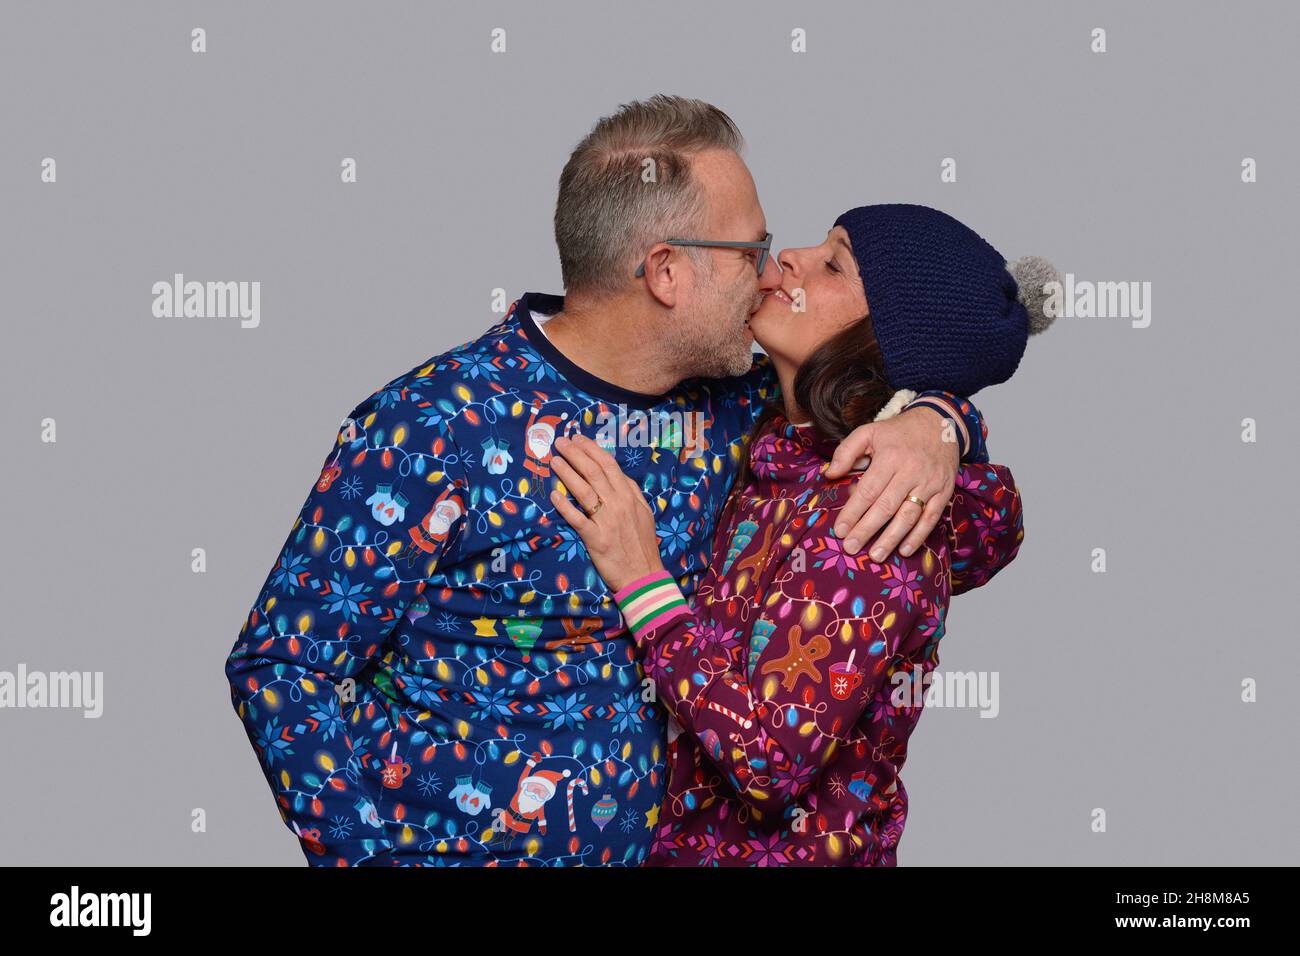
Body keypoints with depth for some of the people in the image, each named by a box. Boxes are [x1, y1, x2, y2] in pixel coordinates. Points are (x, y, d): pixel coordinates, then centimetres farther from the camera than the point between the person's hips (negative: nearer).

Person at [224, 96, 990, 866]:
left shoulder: (723, 405, -2)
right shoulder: (433, 426, -20)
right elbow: (281, 668, -17)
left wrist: (931, 426, -10)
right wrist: (391, 850, -25)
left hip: (650, 841, 6)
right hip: (455, 848, -6)